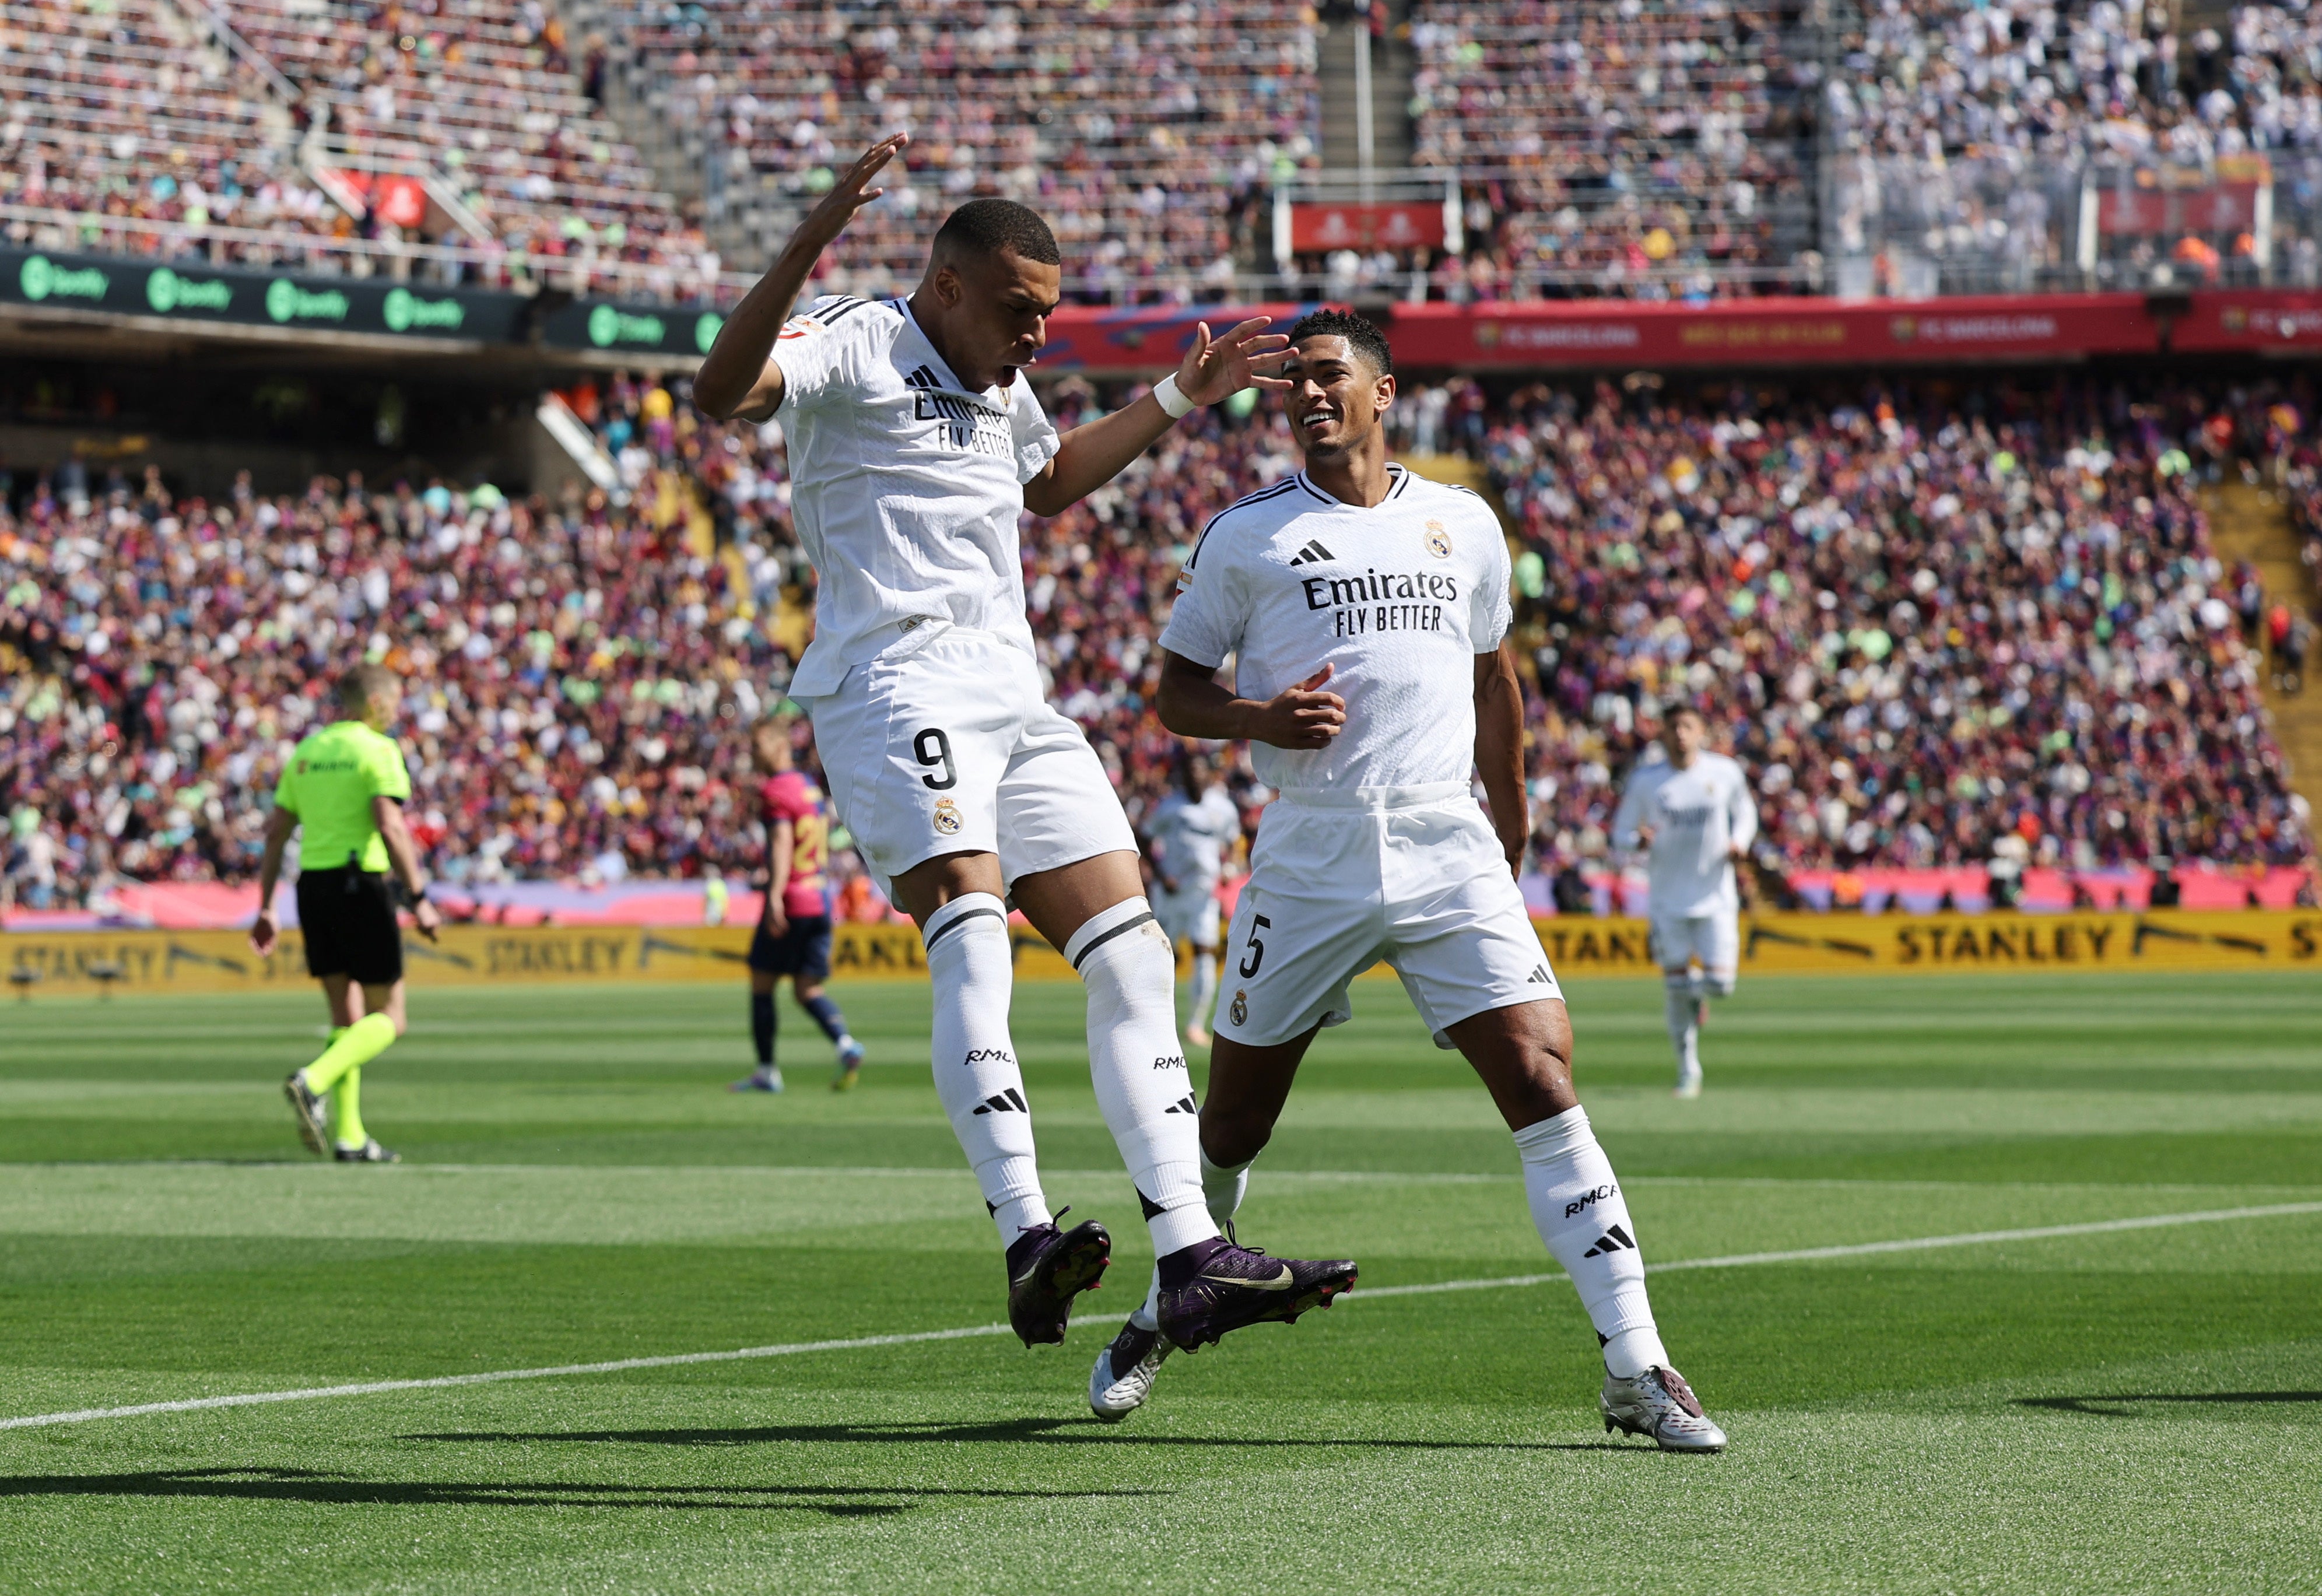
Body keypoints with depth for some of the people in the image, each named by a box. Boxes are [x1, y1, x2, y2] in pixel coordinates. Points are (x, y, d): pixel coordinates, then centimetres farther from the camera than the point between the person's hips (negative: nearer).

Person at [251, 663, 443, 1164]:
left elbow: (276, 832, 11)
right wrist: (420, 899, -15)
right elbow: (390, 827, -18)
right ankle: (313, 1082, -22)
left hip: (313, 885, 7)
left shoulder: (305, 752, 14)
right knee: (388, 1019, 1)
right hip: (361, 883, -7)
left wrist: (265, 908, 14)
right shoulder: (377, 749, -7)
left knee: (346, 1017, 13)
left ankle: (348, 1136, 8)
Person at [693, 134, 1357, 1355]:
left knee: (1130, 953, 2)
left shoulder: (1000, 386, 23)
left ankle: (1190, 1261, 2)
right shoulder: (855, 347, -4)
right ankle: (1027, 1242, -40)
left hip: (1013, 697, 9)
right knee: (974, 932, -27)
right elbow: (723, 391, -25)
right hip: (897, 686, -9)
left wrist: (1177, 400, 41)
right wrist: (809, 245, -36)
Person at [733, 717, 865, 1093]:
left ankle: (767, 1072, 7)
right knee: (808, 990, 6)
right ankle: (846, 1046, -19)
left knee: (761, 982, 6)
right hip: (820, 899, 8)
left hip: (790, 900, -8)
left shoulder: (777, 791, -11)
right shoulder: (810, 785, 16)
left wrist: (775, 896, -31)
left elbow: (782, 842, -23)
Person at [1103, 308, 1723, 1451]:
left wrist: (1511, 831, 27)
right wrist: (1257, 718, -14)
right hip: (1309, 860, -1)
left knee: (1543, 1083, -12)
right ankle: (1162, 1316, 33)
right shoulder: (1246, 534, 4)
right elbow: (1176, 691, 7)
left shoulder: (1463, 525, 12)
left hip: (1450, 853, 1)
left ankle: (1635, 1372, -12)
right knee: (1237, 1113, 7)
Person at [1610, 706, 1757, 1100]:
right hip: (1667, 900, 0)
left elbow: (1745, 812, 15)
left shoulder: (1726, 773, -2)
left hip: (1715, 895, 0)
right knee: (1676, 988, -1)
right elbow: (1620, 833, 2)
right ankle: (1688, 1069, 15)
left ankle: (1698, 993, 29)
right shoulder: (1645, 780, -4)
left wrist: (1740, 842, -6)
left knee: (1720, 982, -10)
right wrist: (1639, 842, -21)